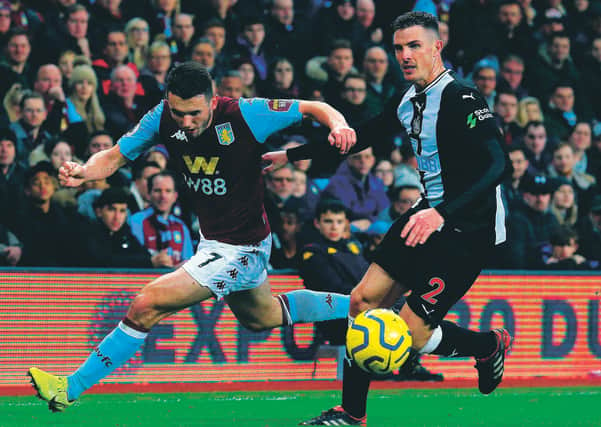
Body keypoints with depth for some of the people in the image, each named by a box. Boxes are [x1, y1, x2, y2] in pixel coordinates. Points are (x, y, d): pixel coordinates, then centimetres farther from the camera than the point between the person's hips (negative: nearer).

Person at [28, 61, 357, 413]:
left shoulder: (246, 115, -27)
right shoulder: (163, 119, -14)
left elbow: (314, 108, -16)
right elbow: (114, 157, -7)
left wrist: (338, 125, -38)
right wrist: (84, 171, -30)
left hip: (242, 248, -8)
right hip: (212, 238, 8)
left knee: (147, 306, -17)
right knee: (262, 317, 32)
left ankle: (71, 389, -4)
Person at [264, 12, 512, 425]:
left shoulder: (462, 100, -20)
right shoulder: (410, 100, 7)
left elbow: (496, 166, -31)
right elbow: (360, 136, 23)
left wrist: (442, 214, -43)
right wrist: (290, 154, 26)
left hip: (468, 229, -8)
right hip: (430, 214, 9)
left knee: (414, 334, -10)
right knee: (363, 301, 2)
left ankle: (490, 345, 20)